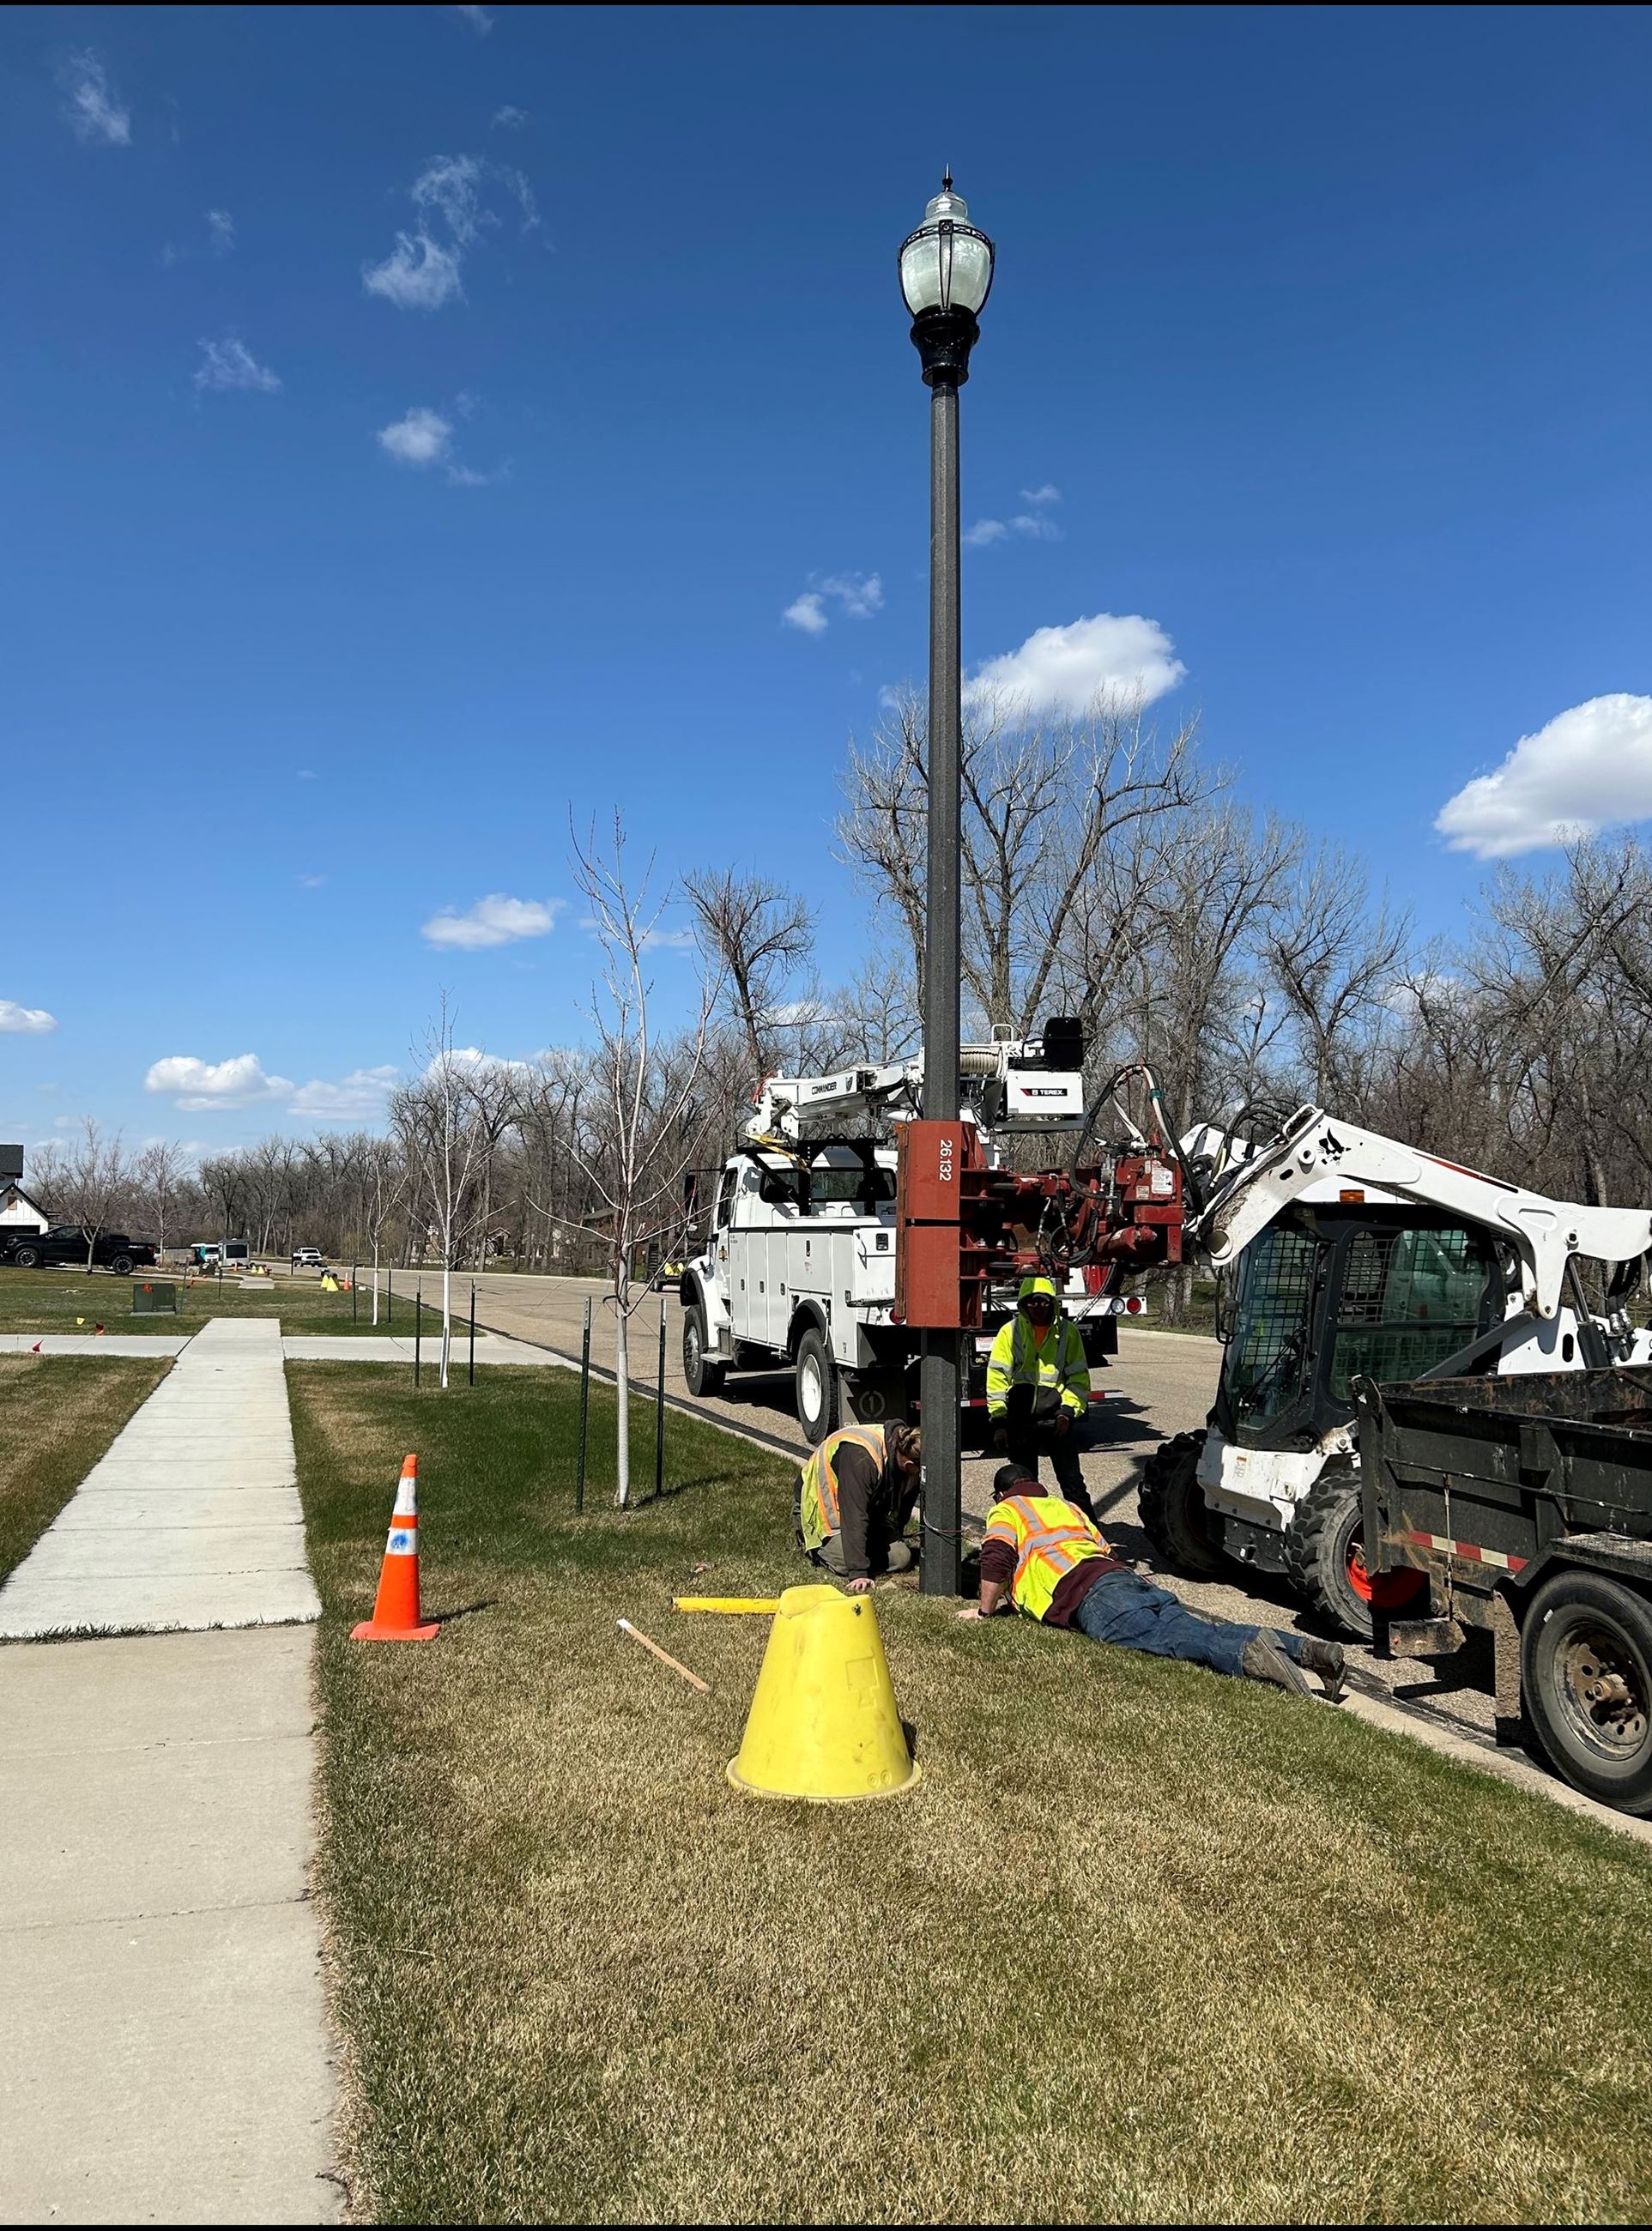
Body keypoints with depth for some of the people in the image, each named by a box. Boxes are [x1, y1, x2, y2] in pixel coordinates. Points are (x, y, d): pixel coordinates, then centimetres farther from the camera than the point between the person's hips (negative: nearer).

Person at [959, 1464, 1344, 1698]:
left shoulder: (1006, 1511, 20)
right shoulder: (1065, 1507, 40)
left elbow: (997, 1559, 1)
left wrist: (985, 1610, 15)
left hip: (1088, 1594, -7)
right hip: (1126, 1574, 7)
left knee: (1161, 1637, -27)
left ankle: (1248, 1652, -52)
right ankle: (1305, 1649, -25)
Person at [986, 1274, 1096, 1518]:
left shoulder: (1067, 1332, 3)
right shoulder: (1010, 1331, 1)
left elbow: (1079, 1377, 5)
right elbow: (997, 1379, 0)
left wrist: (1068, 1411, -8)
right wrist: (999, 1422, -5)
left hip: (1057, 1419, -1)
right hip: (1020, 1421, 1)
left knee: (1072, 1483, -1)